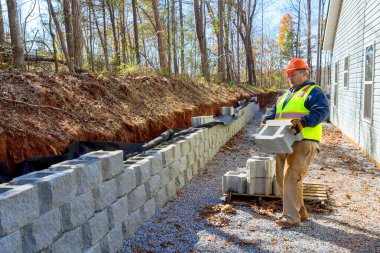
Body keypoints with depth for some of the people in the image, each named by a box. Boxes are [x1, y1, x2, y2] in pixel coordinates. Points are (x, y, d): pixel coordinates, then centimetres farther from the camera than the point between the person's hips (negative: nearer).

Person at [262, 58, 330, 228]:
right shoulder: (286, 94, 25)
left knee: (292, 177, -13)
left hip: (303, 143, -8)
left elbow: (322, 111, -15)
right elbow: (275, 111, 27)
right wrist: (268, 119, 5)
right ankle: (300, 212, 24)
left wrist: (303, 122, -29)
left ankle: (291, 217, -2)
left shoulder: (313, 91, 0)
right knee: (282, 178, 9)